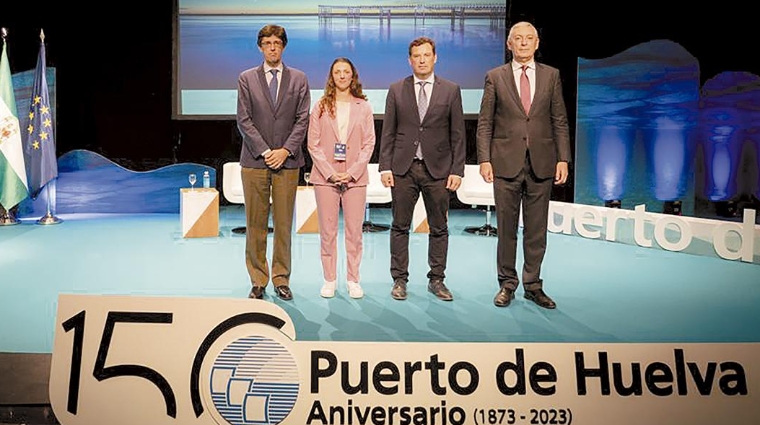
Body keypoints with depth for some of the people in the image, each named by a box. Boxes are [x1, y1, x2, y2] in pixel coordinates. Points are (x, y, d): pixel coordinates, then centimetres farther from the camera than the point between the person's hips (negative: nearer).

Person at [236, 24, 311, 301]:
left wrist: (285, 150, -9)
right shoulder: (246, 78, 8)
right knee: (255, 225, 2)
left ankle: (281, 280, 14)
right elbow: (244, 120, 1)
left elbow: (302, 119, 3)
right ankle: (258, 281, 11)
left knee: (284, 224, 4)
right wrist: (264, 151, -9)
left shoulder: (299, 79, 10)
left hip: (287, 161, 0)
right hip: (254, 161, 0)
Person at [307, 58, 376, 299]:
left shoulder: (363, 107, 6)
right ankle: (329, 280, 12)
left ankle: (353, 280, 12)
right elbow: (313, 144, 2)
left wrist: (352, 172, -8)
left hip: (355, 177, 0)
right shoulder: (321, 107, 5)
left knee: (354, 231, 2)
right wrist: (330, 172, -9)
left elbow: (369, 144, 3)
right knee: (327, 231, 3)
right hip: (325, 177, 0)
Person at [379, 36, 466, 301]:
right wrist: (385, 167, -2)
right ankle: (399, 280, 15)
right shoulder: (396, 90, 7)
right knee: (400, 227, 4)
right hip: (403, 168, 0)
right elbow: (388, 132, 6)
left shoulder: (450, 90, 5)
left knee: (439, 228, 6)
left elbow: (457, 134, 4)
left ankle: (436, 280, 18)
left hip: (438, 169, 0)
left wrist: (457, 170, -3)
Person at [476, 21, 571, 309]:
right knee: (506, 229, 5)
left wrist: (563, 159, 0)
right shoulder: (495, 77, 4)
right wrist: (484, 159, -6)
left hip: (541, 164, 2)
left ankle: (533, 285, 18)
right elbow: (484, 123, 2)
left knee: (536, 230, 7)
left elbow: (560, 121, 7)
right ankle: (507, 284, 17)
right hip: (506, 163, -1)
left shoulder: (551, 75, 8)